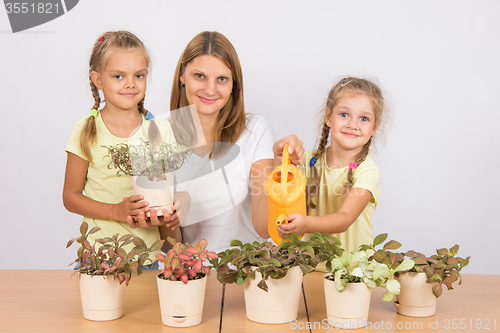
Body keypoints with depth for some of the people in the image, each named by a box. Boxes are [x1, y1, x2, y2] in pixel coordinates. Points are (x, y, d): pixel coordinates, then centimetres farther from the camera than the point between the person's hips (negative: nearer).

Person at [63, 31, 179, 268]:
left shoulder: (160, 130, 1)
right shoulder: (86, 131, -4)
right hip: (98, 252, -1)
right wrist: (116, 211, -16)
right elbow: (70, 196, -1)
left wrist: (159, 215, -17)